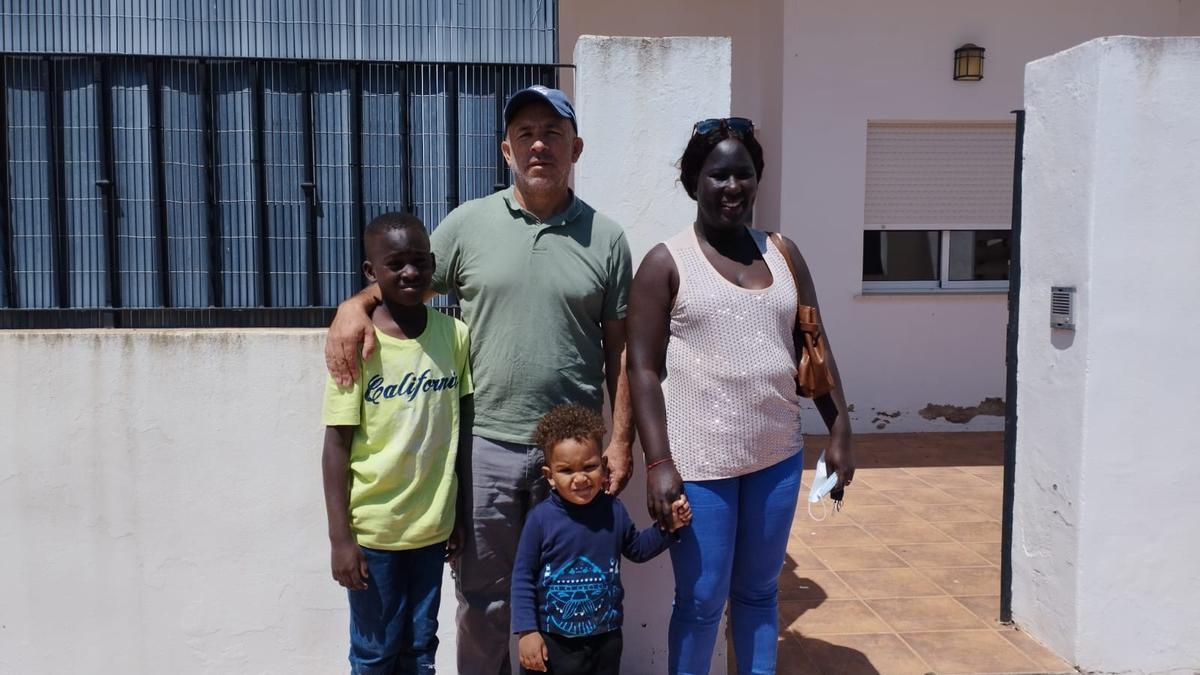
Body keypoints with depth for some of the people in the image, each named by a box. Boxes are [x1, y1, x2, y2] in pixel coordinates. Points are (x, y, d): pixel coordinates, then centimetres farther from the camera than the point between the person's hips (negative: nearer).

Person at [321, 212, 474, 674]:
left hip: (432, 523, 3)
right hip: (373, 528, -3)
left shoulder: (455, 335, -3)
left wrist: (461, 513, 8)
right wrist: (340, 537, -11)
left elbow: (462, 429, 5)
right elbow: (337, 444, -10)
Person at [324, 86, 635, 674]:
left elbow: (619, 349, 4)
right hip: (486, 445, 0)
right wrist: (355, 304, -12)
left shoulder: (606, 238, 2)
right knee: (483, 602, 14)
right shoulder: (468, 223, 1)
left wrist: (621, 441, 1)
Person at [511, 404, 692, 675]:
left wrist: (667, 527, -1)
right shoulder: (541, 518, -14)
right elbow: (523, 577, -8)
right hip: (552, 641, -3)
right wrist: (527, 631, -10)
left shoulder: (613, 511, -4)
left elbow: (637, 549, 13)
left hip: (606, 637, 3)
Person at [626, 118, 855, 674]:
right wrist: (659, 462, -14)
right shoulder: (666, 263, -5)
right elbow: (643, 368, -8)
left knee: (759, 591, 18)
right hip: (699, 460, -4)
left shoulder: (783, 254, 9)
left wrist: (840, 431, 7)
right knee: (701, 603, 7)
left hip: (777, 455, 4)